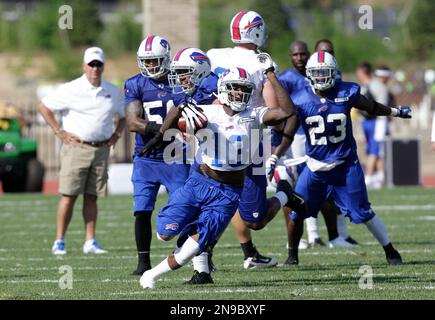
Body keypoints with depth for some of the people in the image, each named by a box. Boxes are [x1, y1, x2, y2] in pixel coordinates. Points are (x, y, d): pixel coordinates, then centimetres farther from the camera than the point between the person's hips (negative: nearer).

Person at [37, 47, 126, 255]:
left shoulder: (113, 92, 9)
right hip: (76, 148, -4)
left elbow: (125, 114, 25)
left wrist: (116, 134, 10)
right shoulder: (71, 90, -5)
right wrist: (59, 132, -4)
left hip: (101, 150, 4)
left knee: (91, 197, 6)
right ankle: (59, 241, -1)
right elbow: (43, 107, -1)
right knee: (69, 196, -5)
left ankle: (90, 242, 8)